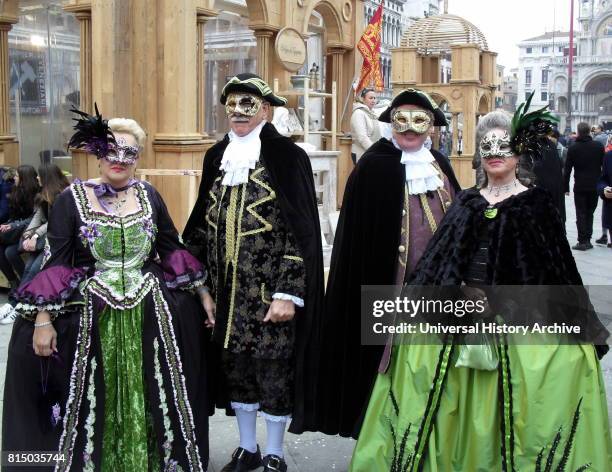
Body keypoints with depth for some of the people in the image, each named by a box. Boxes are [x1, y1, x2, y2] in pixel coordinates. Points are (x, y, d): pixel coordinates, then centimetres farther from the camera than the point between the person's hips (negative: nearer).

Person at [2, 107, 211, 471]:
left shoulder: (149, 196, 6)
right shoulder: (71, 200, -2)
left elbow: (173, 251, 11)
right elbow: (55, 266, -5)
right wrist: (43, 319, -11)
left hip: (151, 315, 3)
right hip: (92, 319, -2)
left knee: (149, 400, 10)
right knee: (95, 403, 5)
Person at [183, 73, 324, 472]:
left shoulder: (287, 156, -8)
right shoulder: (217, 157, 8)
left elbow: (301, 230, -11)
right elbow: (202, 225, 13)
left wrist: (288, 293, -16)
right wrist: (202, 286, 8)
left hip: (270, 291, -5)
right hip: (227, 290, 5)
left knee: (274, 370, 4)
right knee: (234, 368, 13)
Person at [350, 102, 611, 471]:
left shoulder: (537, 204, -1)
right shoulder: (467, 203, 9)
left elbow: (560, 270, -1)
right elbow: (437, 260, 8)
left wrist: (578, 327, -3)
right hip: (459, 314, 3)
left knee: (512, 408, 1)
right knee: (454, 409, 8)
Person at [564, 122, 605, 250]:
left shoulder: (573, 148, -6)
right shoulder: (598, 146, -1)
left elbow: (567, 169, -5)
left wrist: (566, 187, 1)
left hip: (580, 187, -2)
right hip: (595, 186, 2)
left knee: (581, 214, 3)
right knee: (590, 213, 13)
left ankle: (582, 241, -2)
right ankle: (587, 240, 10)